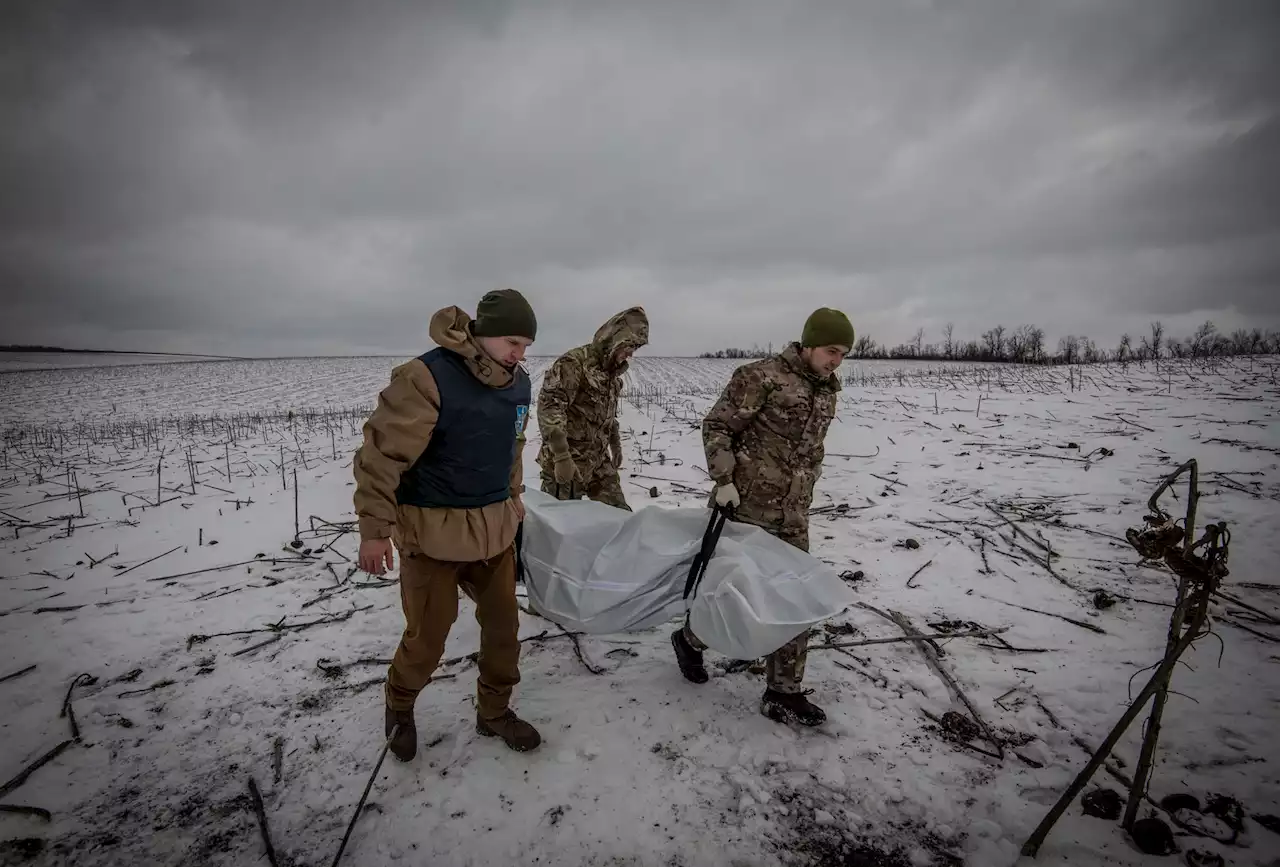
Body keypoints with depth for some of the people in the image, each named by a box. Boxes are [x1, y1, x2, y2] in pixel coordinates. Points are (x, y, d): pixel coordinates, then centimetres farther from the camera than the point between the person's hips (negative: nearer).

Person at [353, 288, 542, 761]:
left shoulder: (518, 383, 1)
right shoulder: (427, 378, -22)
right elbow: (382, 453, -19)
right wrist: (374, 528, -15)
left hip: (495, 527, 6)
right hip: (434, 531, -6)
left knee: (503, 625, 12)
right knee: (428, 636, 8)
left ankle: (494, 711, 36)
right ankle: (399, 707, 39)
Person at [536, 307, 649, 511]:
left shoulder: (612, 372, 13)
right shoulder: (574, 363, -16)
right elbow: (548, 407, -24)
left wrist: (616, 446, 26)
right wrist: (561, 457, -28)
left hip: (599, 464, 8)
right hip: (567, 465, -8)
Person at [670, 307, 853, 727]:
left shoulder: (827, 390, 10)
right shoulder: (761, 376, -13)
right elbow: (716, 426, -11)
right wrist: (723, 480, -20)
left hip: (792, 518, 7)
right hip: (744, 508, -7)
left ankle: (784, 694, 20)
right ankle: (689, 639, 37)